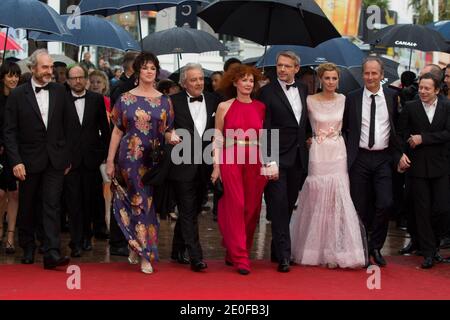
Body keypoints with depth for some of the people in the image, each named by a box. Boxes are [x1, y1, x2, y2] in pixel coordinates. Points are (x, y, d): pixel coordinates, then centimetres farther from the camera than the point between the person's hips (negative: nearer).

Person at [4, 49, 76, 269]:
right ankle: (27, 249, 27)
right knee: (27, 207, 11)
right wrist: (16, 161, -13)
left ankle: (51, 253, -11)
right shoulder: (18, 95, -4)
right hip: (29, 160, -1)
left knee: (52, 205, -7)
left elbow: (68, 126, 8)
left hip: (55, 160, 1)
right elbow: (10, 132, -5)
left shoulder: (60, 92, 4)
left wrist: (68, 158, 5)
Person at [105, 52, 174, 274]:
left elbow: (168, 130, 11)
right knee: (139, 201, -3)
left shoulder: (164, 101, 8)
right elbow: (117, 131, 4)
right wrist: (110, 161, 1)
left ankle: (136, 248, 15)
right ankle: (145, 254, 6)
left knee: (148, 202, 2)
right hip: (130, 157, -2)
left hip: (155, 159, 2)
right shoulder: (126, 99, 4)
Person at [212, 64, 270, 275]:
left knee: (252, 208, 5)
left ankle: (234, 252, 21)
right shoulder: (224, 107, 2)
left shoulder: (261, 108, 8)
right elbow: (218, 138, 3)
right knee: (235, 206, -5)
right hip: (231, 160, -3)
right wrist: (216, 166, -3)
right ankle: (240, 258, 0)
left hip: (255, 162, 3)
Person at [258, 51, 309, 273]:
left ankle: (278, 251, 19)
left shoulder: (304, 90, 11)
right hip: (278, 158, -5)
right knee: (279, 204, -7)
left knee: (289, 205, 10)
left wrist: (309, 140, 9)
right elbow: (265, 129, -10)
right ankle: (283, 255, -6)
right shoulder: (268, 92, -6)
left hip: (298, 158, 5)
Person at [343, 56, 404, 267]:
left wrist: (398, 154, 5)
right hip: (359, 158, 0)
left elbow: (398, 127, 11)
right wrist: (347, 153, -1)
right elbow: (343, 128, 7)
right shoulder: (352, 98, 2)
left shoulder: (392, 97, 4)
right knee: (360, 207, 4)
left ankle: (376, 247, 8)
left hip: (383, 158, 0)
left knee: (385, 204, -9)